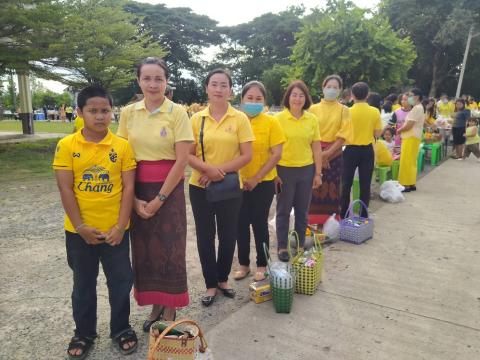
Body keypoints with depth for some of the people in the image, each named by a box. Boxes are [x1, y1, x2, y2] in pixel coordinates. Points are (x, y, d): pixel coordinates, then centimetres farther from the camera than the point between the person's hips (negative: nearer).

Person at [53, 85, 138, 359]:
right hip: (80, 231, 0)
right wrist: (80, 227, -11)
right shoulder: (67, 145, -6)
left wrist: (120, 226, -10)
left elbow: (128, 188, -6)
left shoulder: (122, 146, -5)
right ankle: (84, 333, 36)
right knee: (83, 285, 17)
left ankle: (121, 329, 33)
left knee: (120, 282, 11)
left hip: (115, 229, 0)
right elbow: (65, 189, -7)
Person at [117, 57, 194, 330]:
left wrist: (159, 199, -12)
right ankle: (155, 306, 31)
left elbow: (182, 160, -10)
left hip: (169, 189, -3)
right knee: (144, 250, 11)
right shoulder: (129, 113, 3)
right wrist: (134, 198, -6)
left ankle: (170, 311, 24)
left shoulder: (177, 112, -7)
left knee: (170, 249, 5)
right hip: (137, 190, 4)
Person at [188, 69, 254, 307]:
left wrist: (220, 171, -16)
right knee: (205, 236, 9)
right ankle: (211, 284, 25)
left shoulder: (240, 118, -3)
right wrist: (208, 169, -19)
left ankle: (223, 278, 33)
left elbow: (246, 156, -7)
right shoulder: (196, 119, 0)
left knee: (228, 235, 11)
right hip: (200, 187, 1)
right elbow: (188, 155, -2)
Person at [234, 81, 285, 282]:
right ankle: (243, 264, 28)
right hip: (239, 182, 2)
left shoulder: (271, 122, -7)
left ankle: (262, 265, 26)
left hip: (263, 182, -2)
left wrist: (256, 178, -13)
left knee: (259, 223, 8)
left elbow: (276, 154, -9)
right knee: (241, 223, 11)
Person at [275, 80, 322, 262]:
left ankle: (300, 245, 30)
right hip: (285, 170, -3)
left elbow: (316, 148, 5)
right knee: (284, 210, 9)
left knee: (302, 210, 14)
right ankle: (282, 247, 23)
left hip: (307, 170, 3)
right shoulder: (279, 118, -7)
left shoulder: (312, 119, 2)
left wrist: (318, 173, 4)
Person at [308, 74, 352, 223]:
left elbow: (343, 135, -4)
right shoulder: (313, 108, 4)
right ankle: (313, 222, 10)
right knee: (315, 187, -1)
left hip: (334, 155, 0)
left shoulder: (344, 110, 4)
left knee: (332, 188, 3)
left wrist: (327, 153, -13)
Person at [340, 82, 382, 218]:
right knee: (365, 184, 9)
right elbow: (378, 133, -2)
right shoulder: (375, 112, -5)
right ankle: (363, 214, 15)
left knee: (346, 183, 8)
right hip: (367, 150, 2)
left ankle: (343, 214, 14)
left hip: (351, 150, -2)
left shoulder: (348, 112, -10)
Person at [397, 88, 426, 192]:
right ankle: (412, 184, 18)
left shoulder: (416, 108, -16)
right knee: (411, 162, 13)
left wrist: (399, 130, -5)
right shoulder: (419, 108, 17)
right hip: (412, 137, 10)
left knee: (407, 162, -7)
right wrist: (401, 130, 7)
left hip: (411, 138, -10)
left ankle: (407, 185, -3)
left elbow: (409, 125, -20)